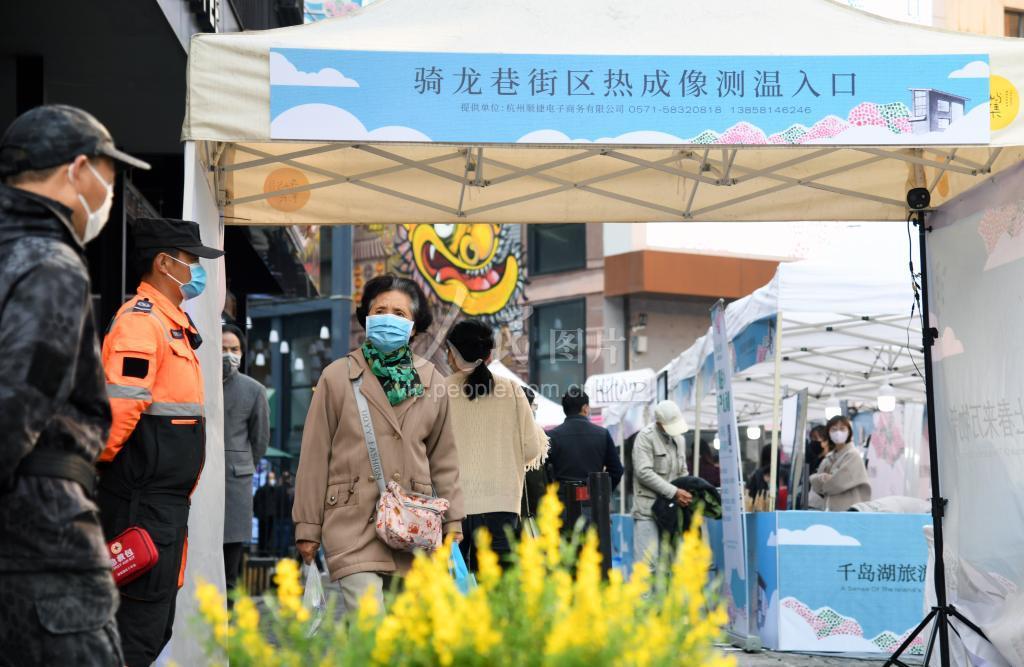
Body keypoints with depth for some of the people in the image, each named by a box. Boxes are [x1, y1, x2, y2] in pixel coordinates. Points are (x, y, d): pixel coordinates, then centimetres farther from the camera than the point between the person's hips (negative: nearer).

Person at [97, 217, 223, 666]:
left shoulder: (174, 321, 18)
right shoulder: (141, 320, -15)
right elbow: (121, 406, -25)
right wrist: (104, 460, -13)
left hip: (169, 491, 10)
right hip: (145, 490, -10)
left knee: (162, 595, 15)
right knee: (145, 597, -8)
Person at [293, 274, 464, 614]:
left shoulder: (431, 382, 13)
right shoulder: (338, 377, 5)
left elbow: (443, 458, 21)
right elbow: (315, 457, 6)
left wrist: (453, 521, 15)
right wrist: (308, 527, 4)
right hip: (354, 524, -3)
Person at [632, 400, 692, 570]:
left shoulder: (679, 440, 17)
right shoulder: (646, 437, -7)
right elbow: (644, 473, -16)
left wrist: (686, 494, 3)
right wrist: (674, 492, -17)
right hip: (649, 509, -7)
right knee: (648, 562, -13)